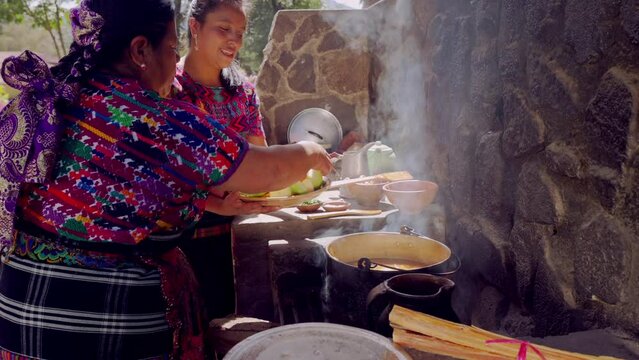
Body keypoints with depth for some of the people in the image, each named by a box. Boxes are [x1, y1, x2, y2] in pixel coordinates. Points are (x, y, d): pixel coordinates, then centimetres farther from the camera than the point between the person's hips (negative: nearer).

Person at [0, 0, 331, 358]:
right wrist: (311, 152, 11)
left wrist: (213, 200, 12)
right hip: (108, 320, -7)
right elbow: (270, 170, -10)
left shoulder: (44, 97, 0)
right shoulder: (160, 121, -20)